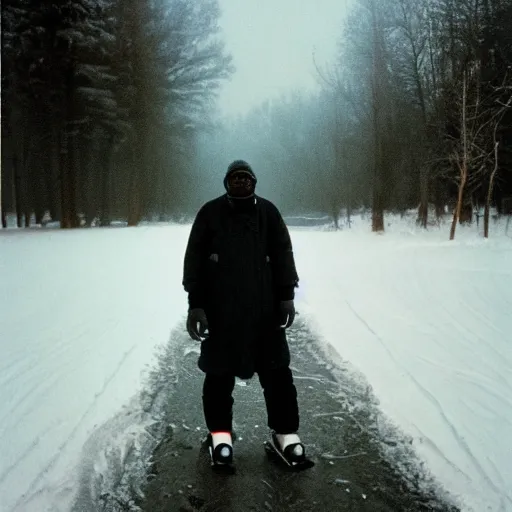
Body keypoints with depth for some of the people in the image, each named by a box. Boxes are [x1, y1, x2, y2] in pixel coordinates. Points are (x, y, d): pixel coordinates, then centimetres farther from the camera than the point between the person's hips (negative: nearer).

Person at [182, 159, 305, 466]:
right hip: (220, 308, -1)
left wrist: (286, 296, -1)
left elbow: (282, 254, 7)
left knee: (276, 369, 5)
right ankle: (220, 432, 24)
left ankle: (285, 430, 19)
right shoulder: (210, 213, 2)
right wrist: (195, 304, -6)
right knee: (219, 371, 8)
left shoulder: (267, 211, 7)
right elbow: (194, 260, 0)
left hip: (263, 307, 2)